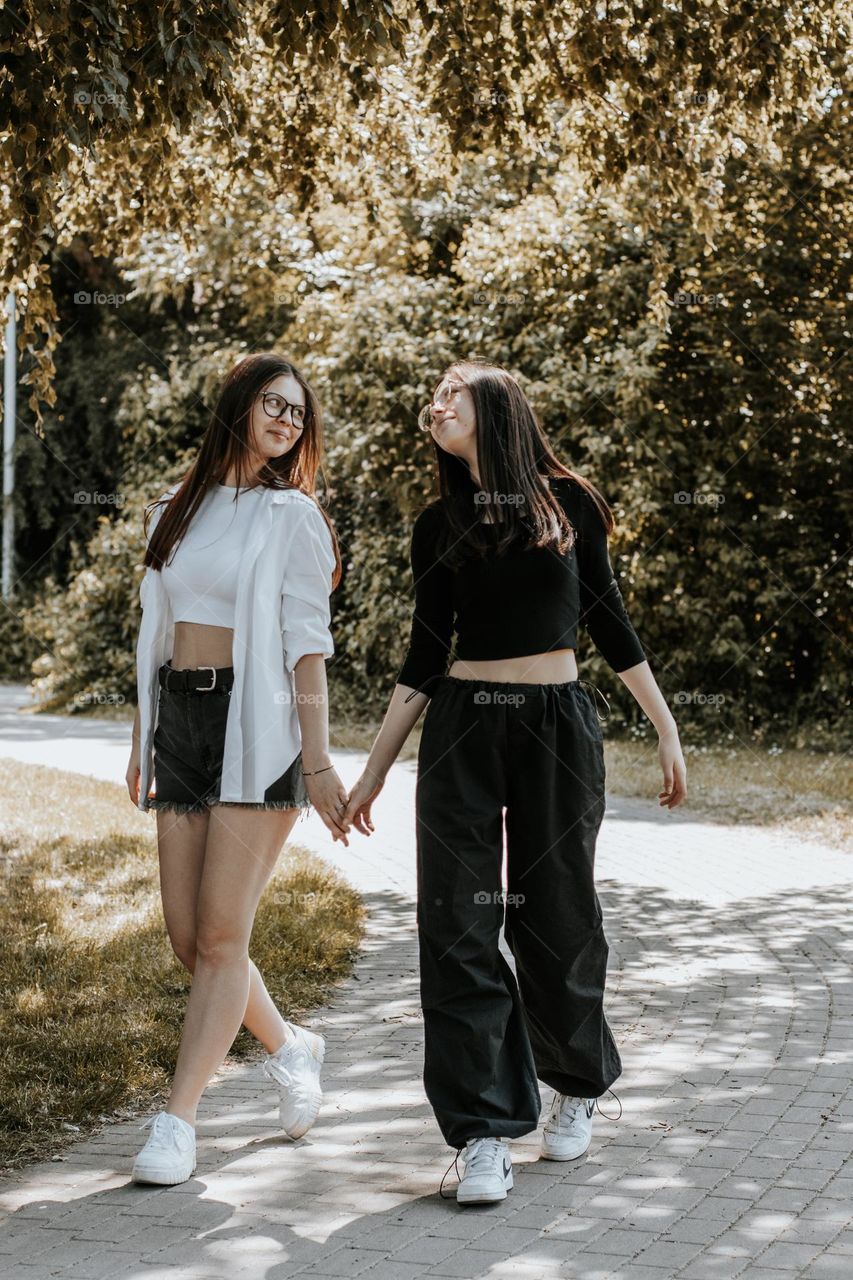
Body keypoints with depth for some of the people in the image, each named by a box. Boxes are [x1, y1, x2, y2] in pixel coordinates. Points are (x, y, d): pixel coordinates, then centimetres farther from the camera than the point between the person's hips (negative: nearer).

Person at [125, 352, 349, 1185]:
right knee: (187, 938, 5)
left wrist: (317, 761, -11)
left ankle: (177, 1120, -3)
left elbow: (307, 646, -5)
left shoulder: (292, 514, 1)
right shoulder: (178, 510, 15)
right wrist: (140, 741, 15)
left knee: (220, 936, -7)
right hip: (180, 720, 5)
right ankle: (288, 1047, 30)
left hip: (256, 721, -5)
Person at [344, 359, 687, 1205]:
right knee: (458, 925, -7)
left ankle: (578, 1086, 31)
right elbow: (423, 660, 9)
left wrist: (666, 729, 9)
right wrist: (372, 772, 6)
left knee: (555, 917, 5)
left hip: (559, 727, -1)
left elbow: (608, 623, 10)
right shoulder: (440, 526, 7)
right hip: (462, 730, 1)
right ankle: (485, 1134, -2)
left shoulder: (571, 503, 4)